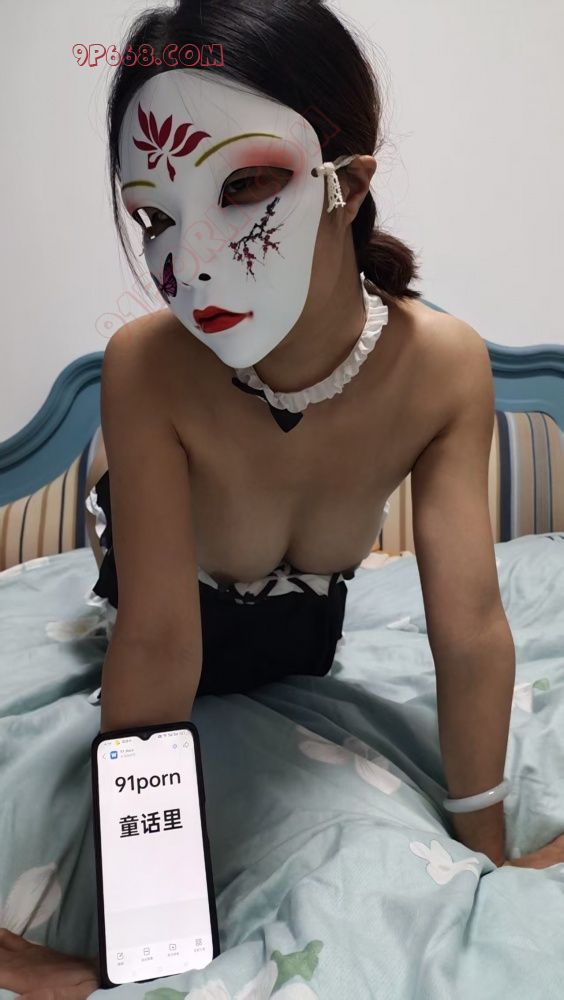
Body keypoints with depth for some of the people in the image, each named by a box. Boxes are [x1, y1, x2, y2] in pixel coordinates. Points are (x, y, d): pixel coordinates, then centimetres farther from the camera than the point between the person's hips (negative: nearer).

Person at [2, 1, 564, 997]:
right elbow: (159, 646, -40)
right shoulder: (145, 368, -42)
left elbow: (471, 628, -32)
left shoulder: (443, 364, -37)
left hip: (303, 620, 2)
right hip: (178, 604, -1)